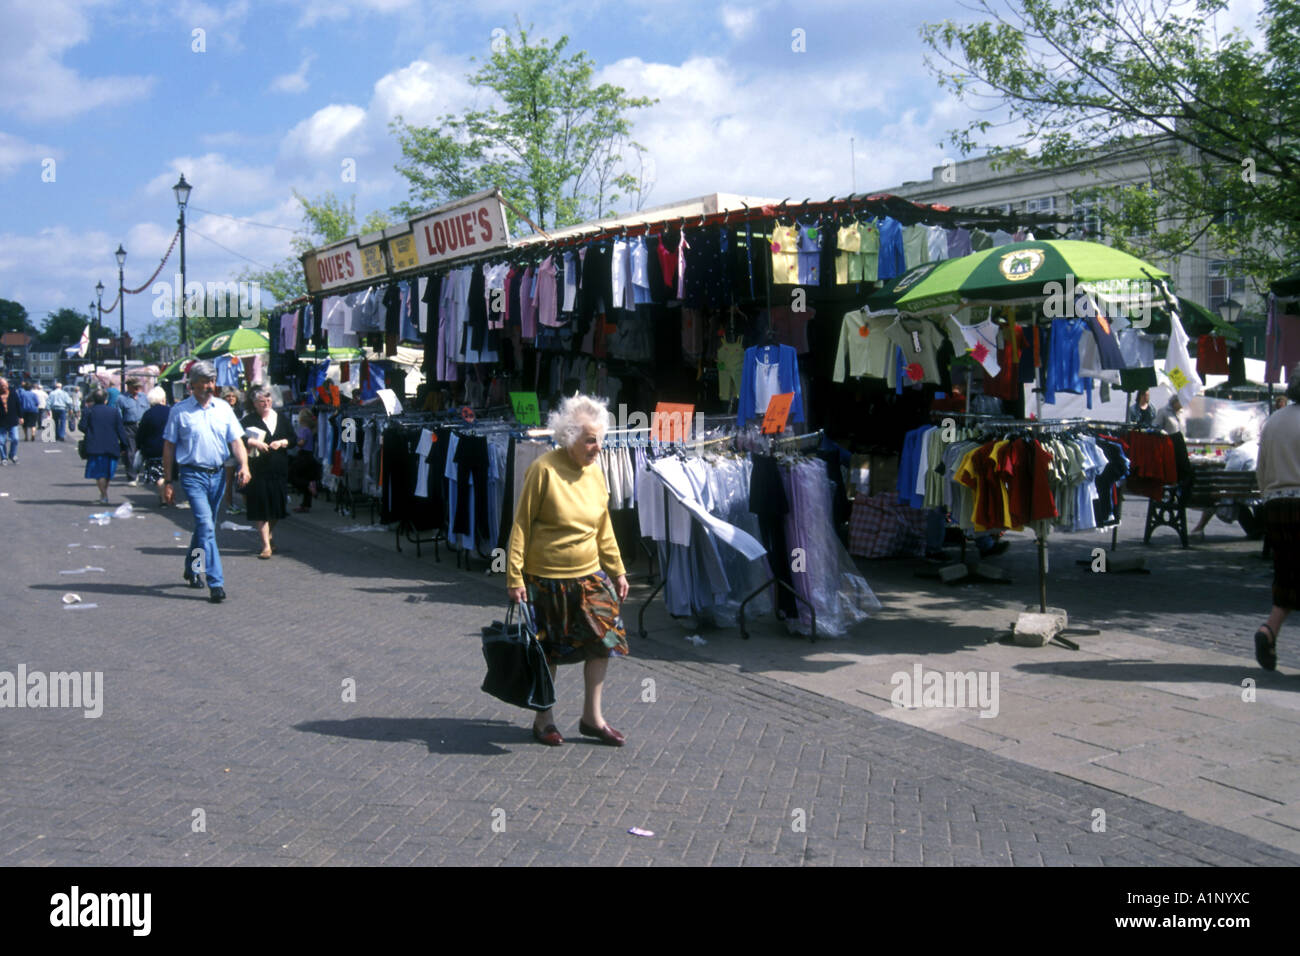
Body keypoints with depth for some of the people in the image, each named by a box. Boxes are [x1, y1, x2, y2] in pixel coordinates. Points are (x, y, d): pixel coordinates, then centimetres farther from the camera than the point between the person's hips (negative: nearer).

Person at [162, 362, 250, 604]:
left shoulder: (223, 408, 7)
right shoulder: (180, 411, -2)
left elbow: (236, 440, 5)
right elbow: (169, 447, 2)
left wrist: (244, 465, -13)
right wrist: (168, 481, 0)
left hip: (218, 474, 4)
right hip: (193, 474, -4)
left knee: (205, 525, 16)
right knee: (206, 525, -14)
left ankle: (191, 568, 38)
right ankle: (216, 583, -16)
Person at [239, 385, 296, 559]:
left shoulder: (281, 418, 12)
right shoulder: (249, 420, 1)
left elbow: (294, 439, 12)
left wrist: (282, 442, -5)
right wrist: (254, 442, -18)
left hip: (279, 471, 4)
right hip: (258, 471, -3)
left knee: (276, 507, 9)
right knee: (260, 507, -6)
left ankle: (269, 536, 32)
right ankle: (266, 545, -4)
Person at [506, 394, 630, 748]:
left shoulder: (596, 471, 4)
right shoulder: (543, 470, -14)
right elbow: (521, 525, -11)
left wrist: (617, 571, 14)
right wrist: (515, 576, -14)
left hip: (589, 575, 5)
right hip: (546, 578, -5)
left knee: (604, 638, 0)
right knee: (546, 651, 6)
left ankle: (592, 717, 15)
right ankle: (543, 719, 24)